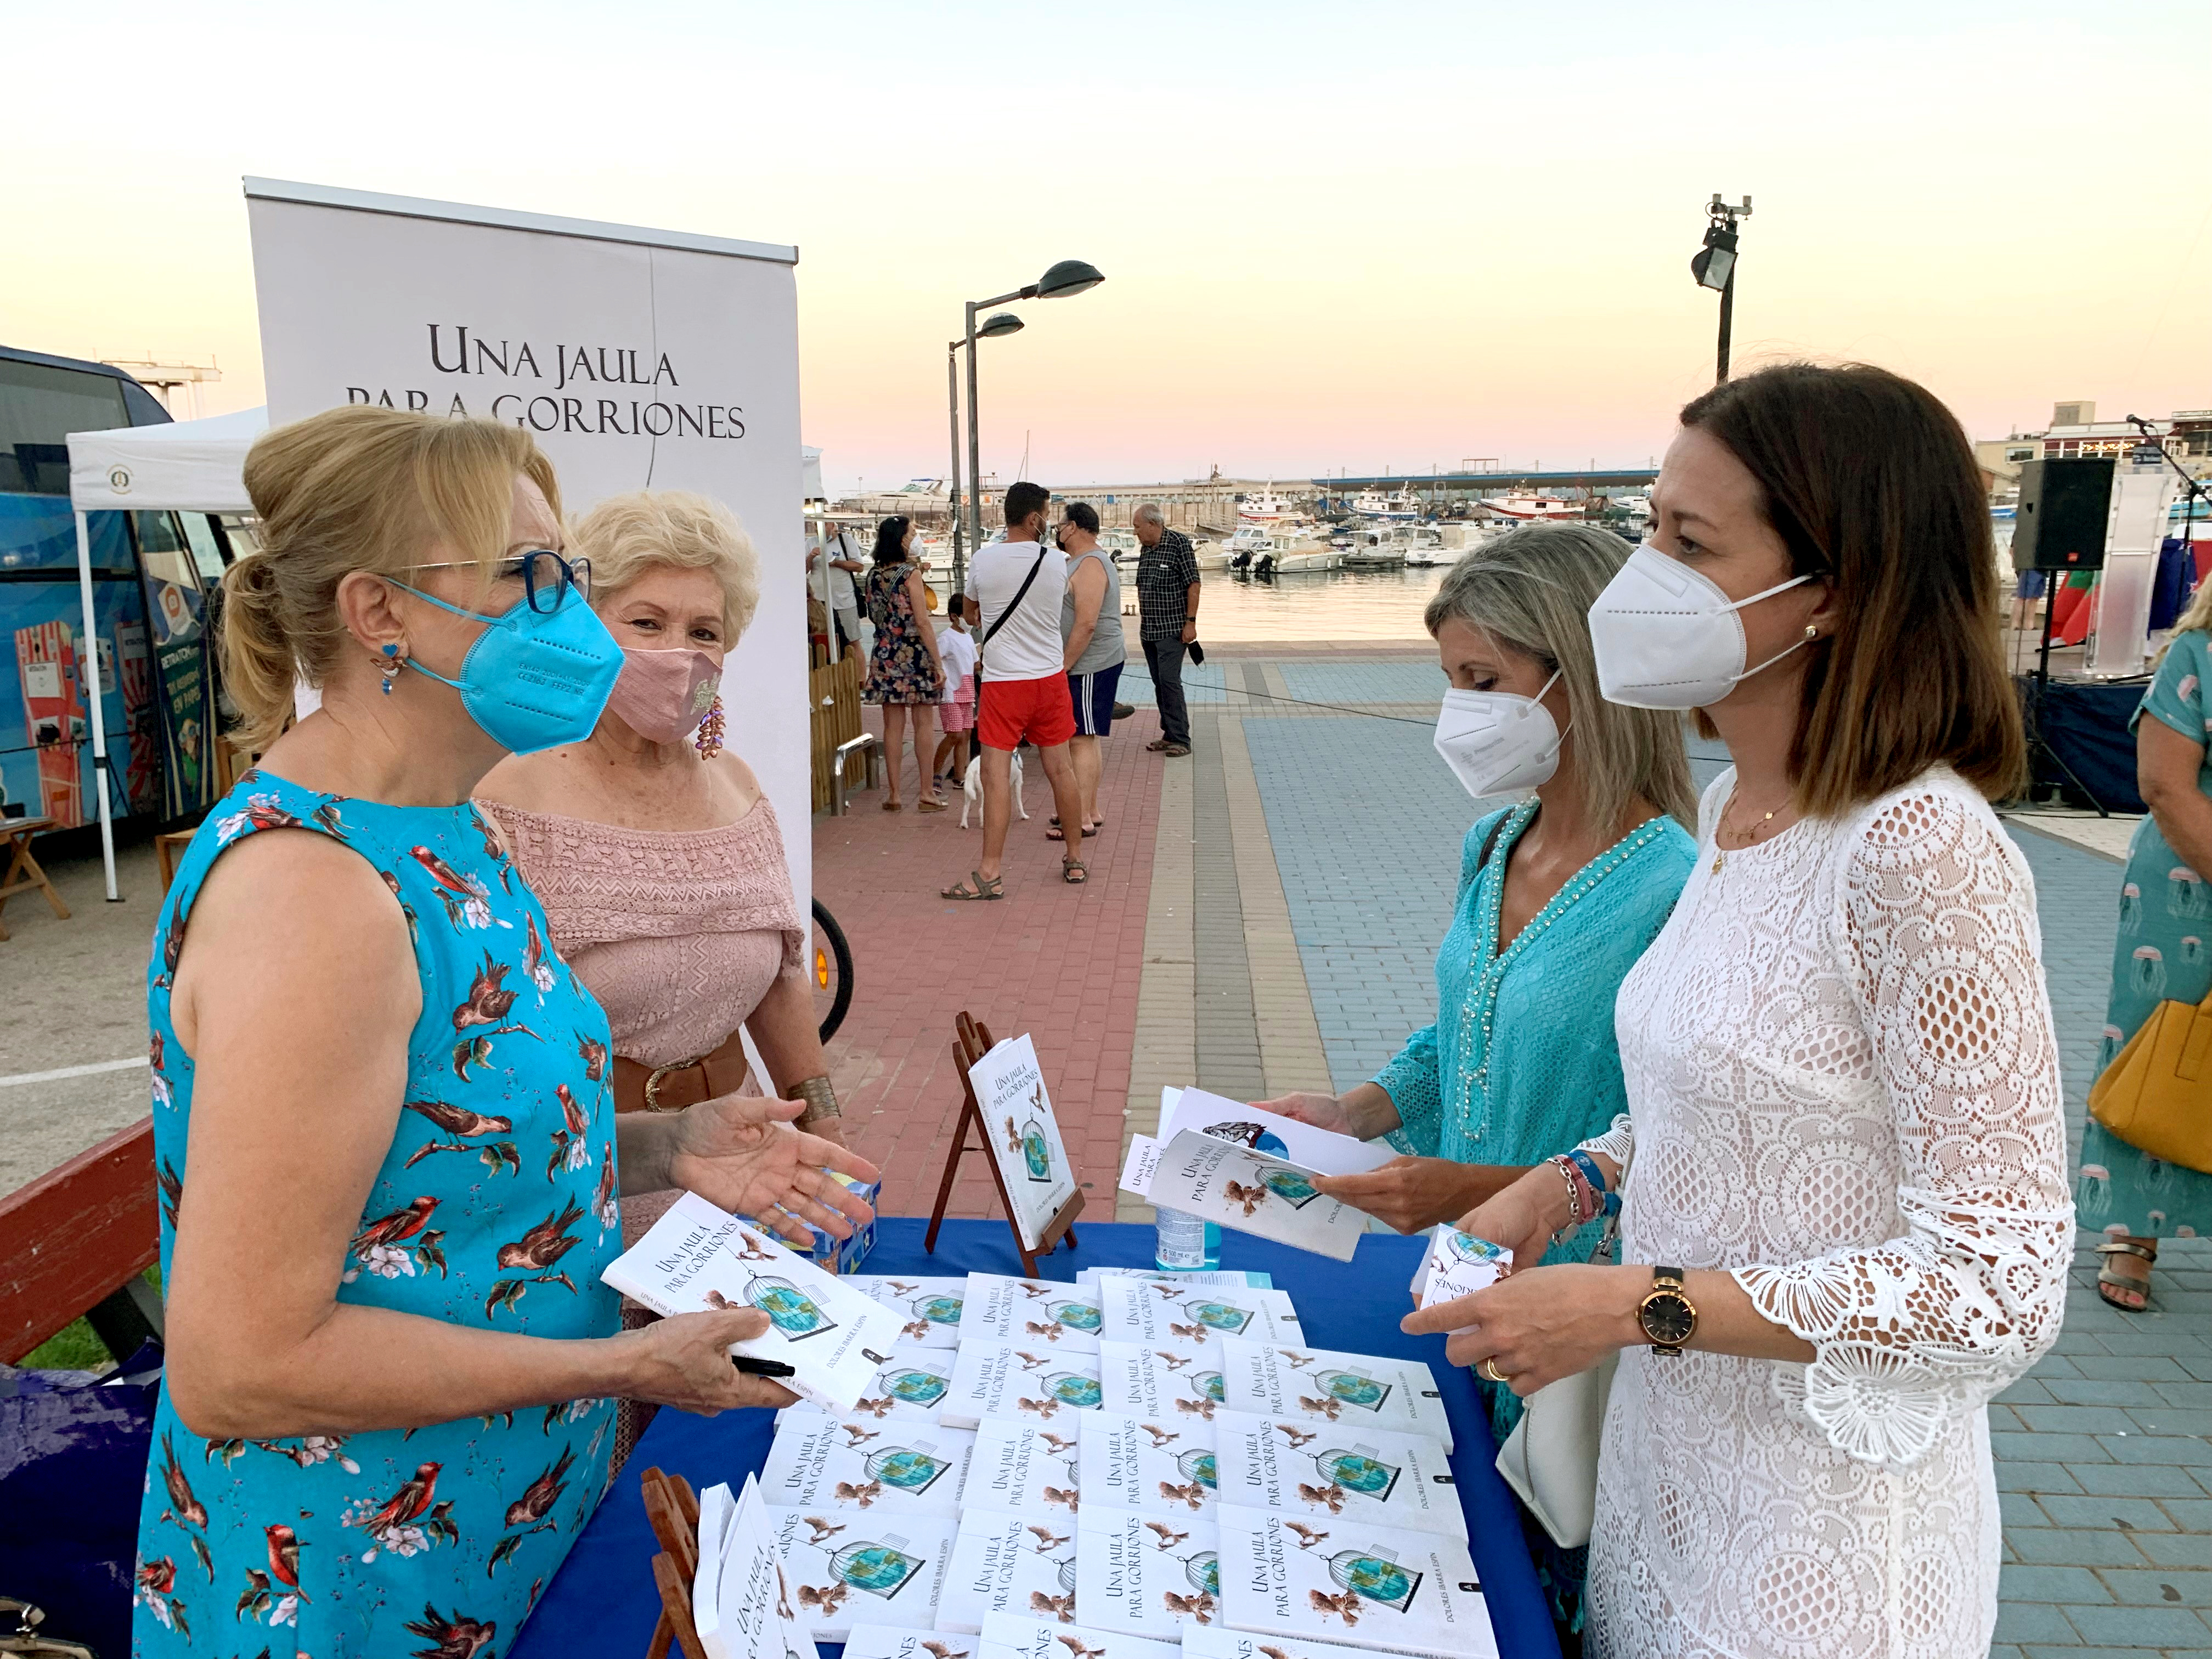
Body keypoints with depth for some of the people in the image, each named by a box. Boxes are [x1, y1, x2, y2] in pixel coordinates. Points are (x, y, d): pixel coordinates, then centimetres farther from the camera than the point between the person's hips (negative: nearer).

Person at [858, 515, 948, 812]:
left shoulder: (874, 575, 6)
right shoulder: (911, 573, -10)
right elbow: (922, 622, -14)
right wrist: (938, 663, -11)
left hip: (885, 655, 5)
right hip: (915, 654, -5)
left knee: (893, 726, 7)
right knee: (923, 724, 3)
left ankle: (893, 794, 9)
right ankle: (926, 793, 6)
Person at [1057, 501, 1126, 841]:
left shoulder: (1090, 566, -17)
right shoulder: (1078, 562, 17)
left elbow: (1086, 624, -25)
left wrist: (1063, 667, -21)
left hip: (1090, 666, -11)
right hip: (1086, 665, 11)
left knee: (1081, 740, -9)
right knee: (1085, 739, 15)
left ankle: (1083, 819, -7)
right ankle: (1090, 810, 23)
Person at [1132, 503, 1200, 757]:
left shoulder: (1179, 543, -11)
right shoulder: (1145, 549, 12)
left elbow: (1193, 584, -13)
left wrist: (1191, 622, -16)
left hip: (1173, 629, -8)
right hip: (1149, 629, 8)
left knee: (1169, 681, -13)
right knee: (1159, 683, 10)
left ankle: (1181, 739, -8)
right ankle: (1169, 734, 18)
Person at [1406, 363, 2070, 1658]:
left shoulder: (1925, 850, -26)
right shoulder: (1734, 811, 0)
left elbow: (2000, 1289, -24)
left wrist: (1635, 1306, -24)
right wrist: (1566, 1187, 0)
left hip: (1820, 1534, -7)